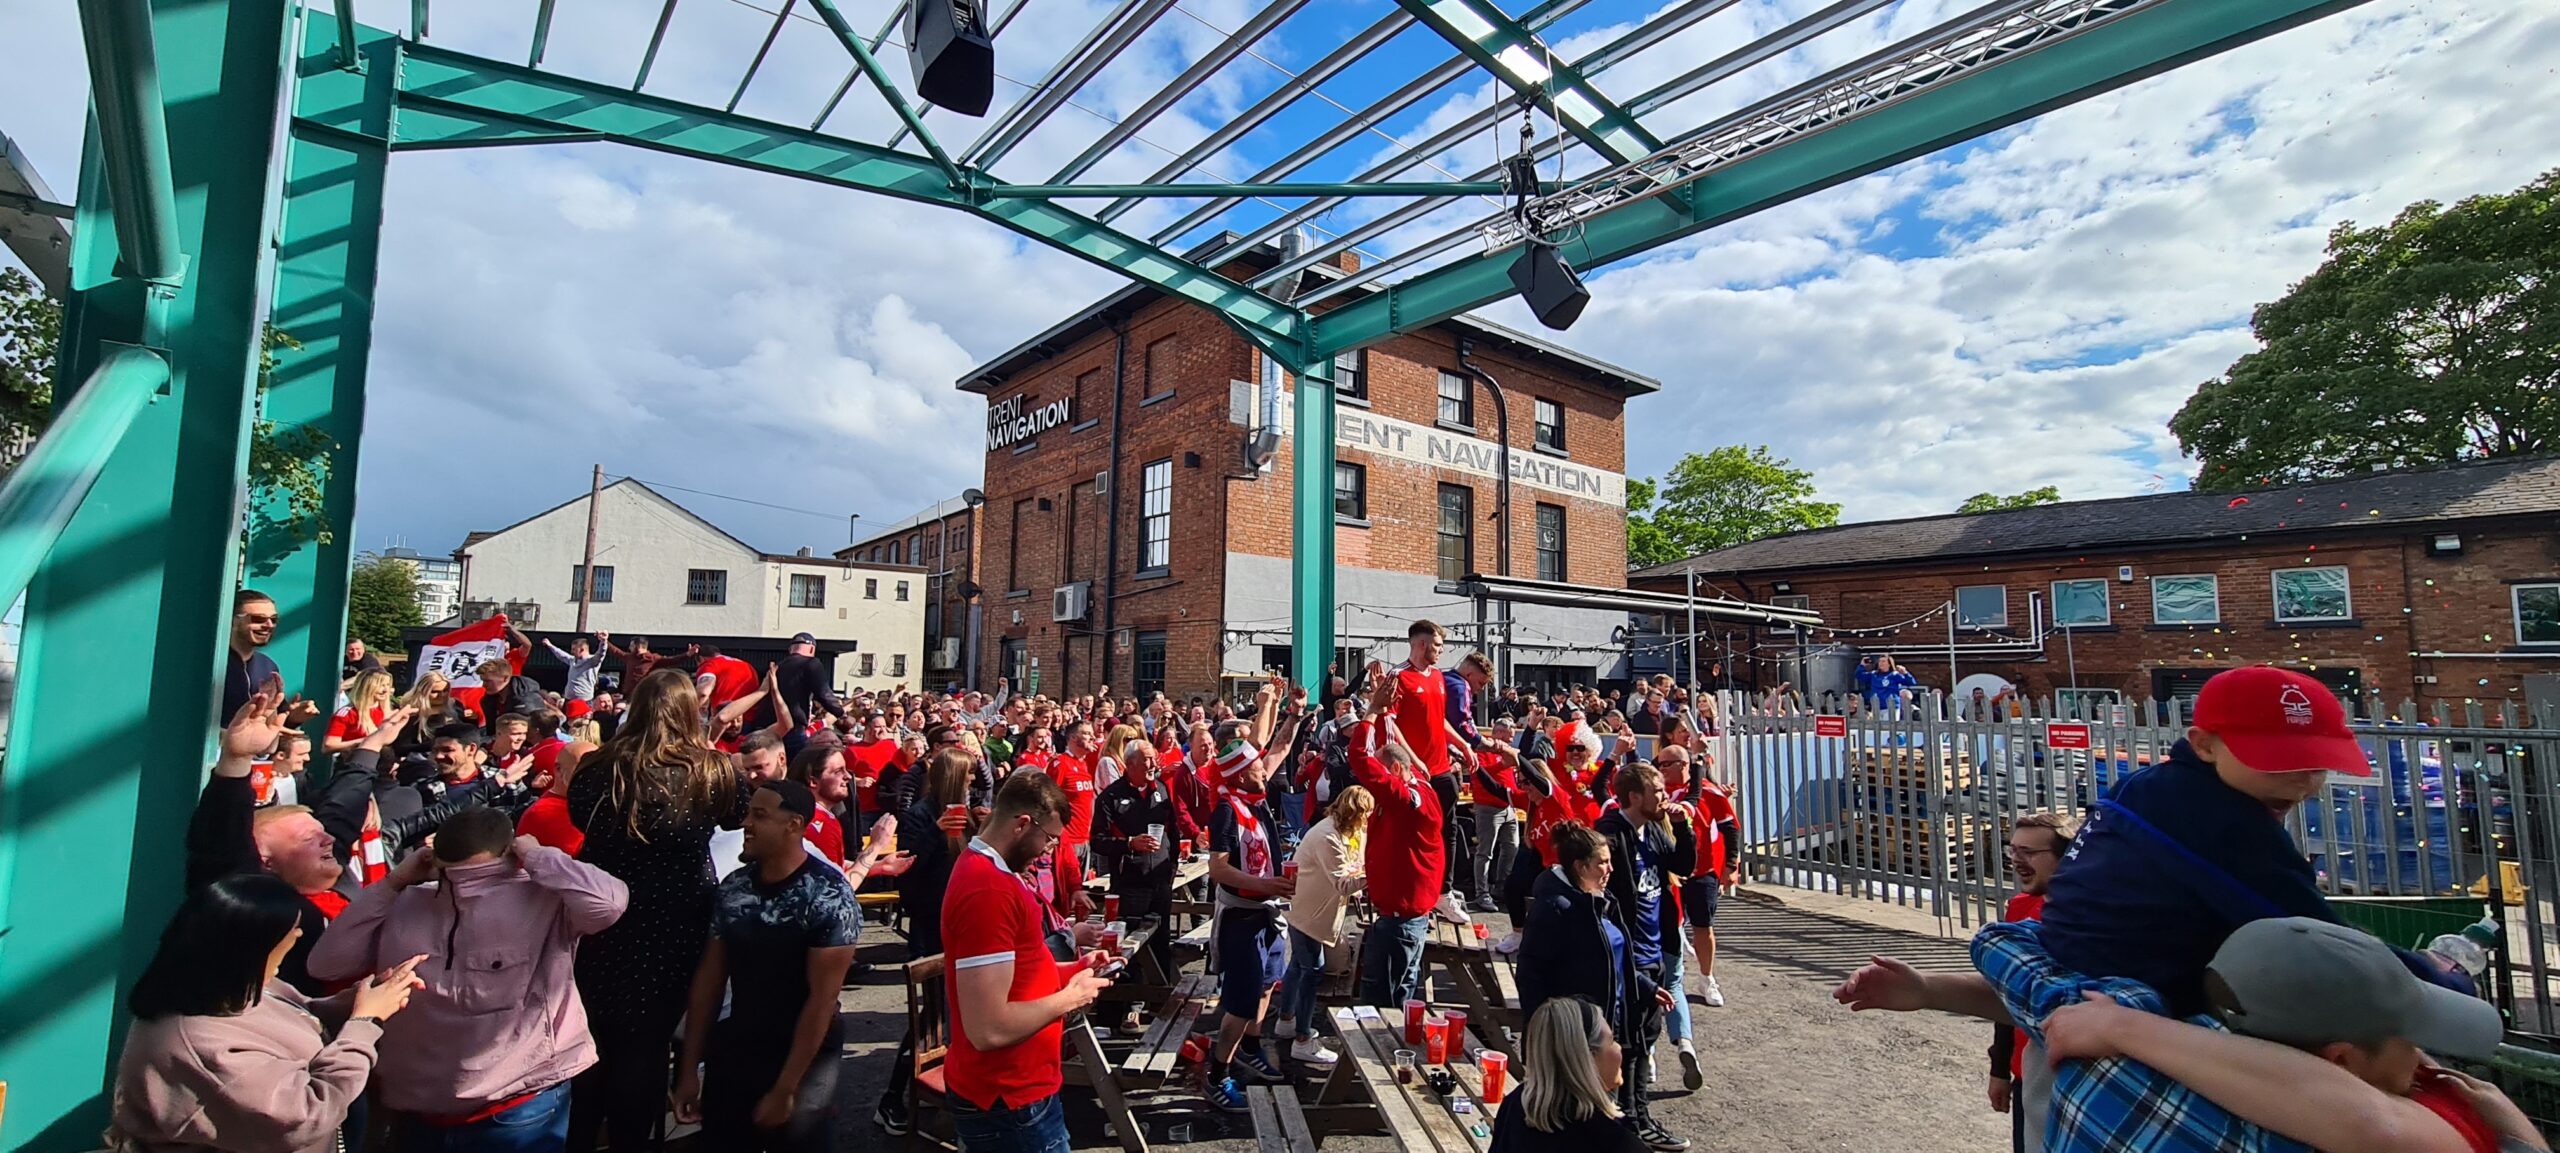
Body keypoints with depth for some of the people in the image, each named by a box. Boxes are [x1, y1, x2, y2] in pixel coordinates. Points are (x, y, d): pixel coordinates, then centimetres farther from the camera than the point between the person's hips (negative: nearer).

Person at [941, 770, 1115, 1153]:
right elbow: (989, 1030, -30)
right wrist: (1070, 997, -17)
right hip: (1009, 1102, -10)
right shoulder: (987, 890, -27)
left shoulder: (983, 868, 7)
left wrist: (1072, 969, 7)